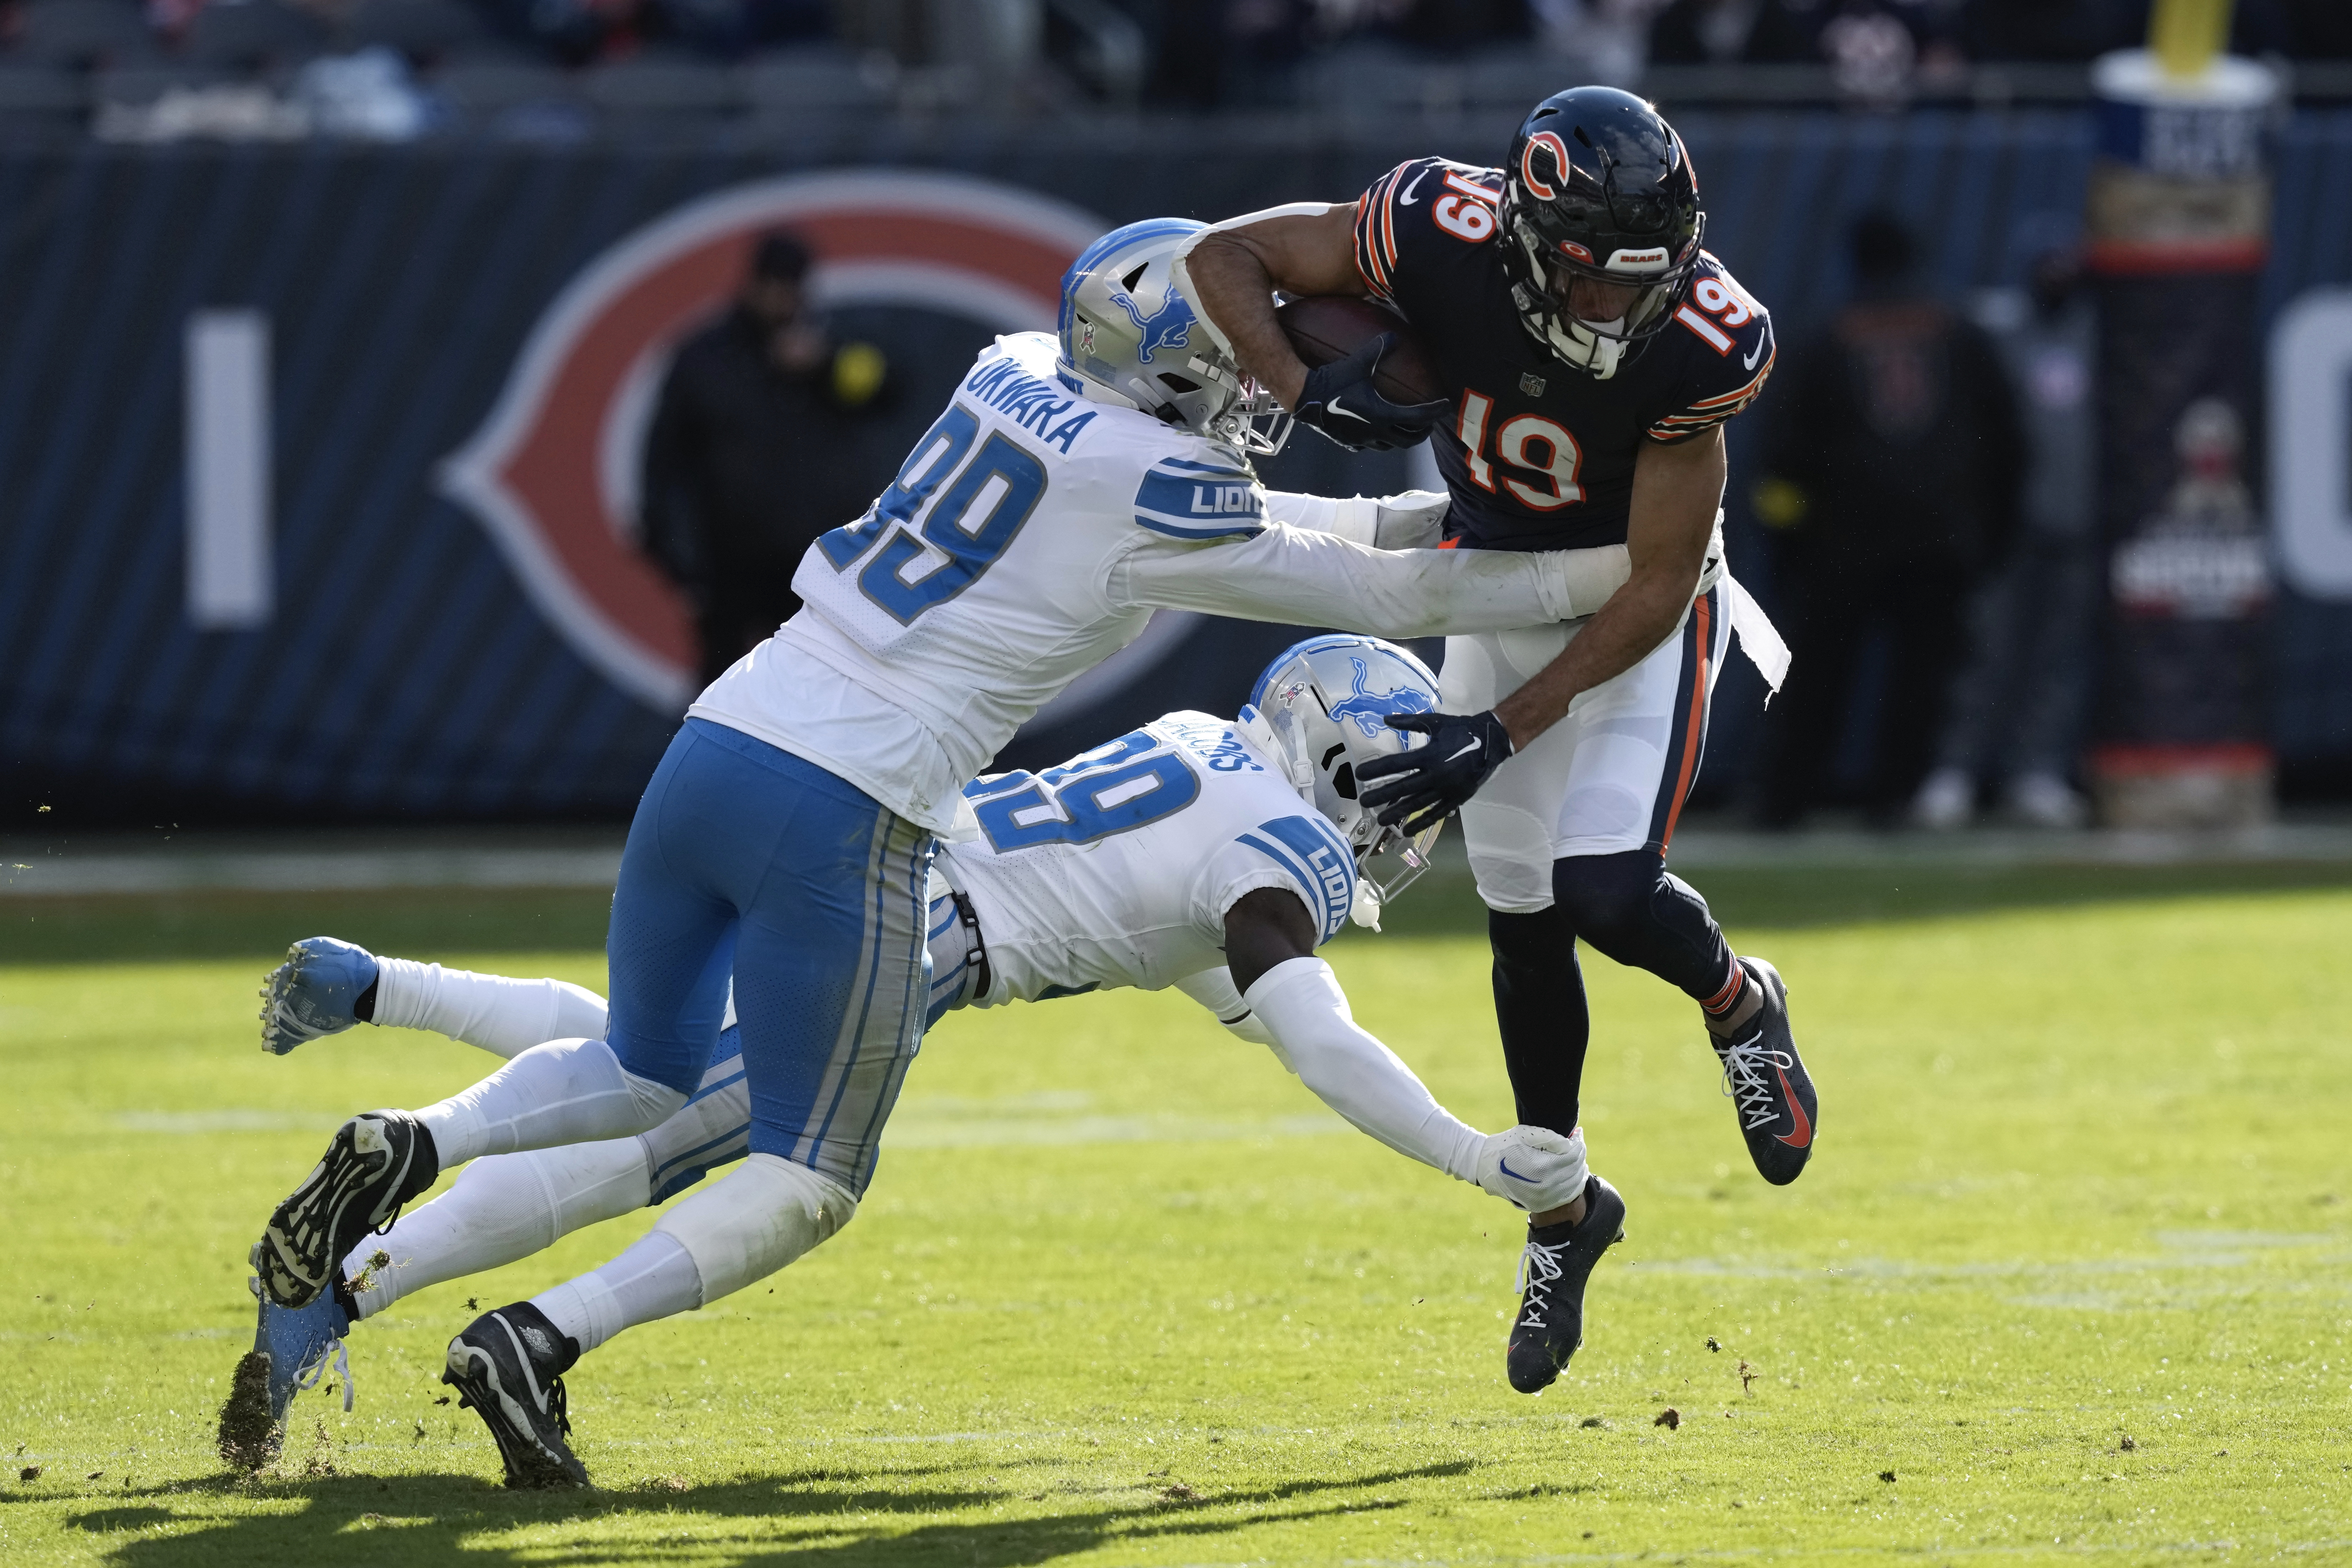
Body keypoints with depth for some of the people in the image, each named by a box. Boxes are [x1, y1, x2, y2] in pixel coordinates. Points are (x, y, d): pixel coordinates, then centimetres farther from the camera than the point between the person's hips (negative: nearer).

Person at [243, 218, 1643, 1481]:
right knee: (812, 1175, 6)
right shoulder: (1155, 493, -6)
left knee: (643, 1075, 26)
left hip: (716, 748, 7)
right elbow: (1381, 599, 2)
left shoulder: (1016, 380, 15)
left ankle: (411, 1147, -1)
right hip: (845, 816, -7)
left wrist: (1431, 513, 30)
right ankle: (541, 1339, -11)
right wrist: (1590, 580, 11)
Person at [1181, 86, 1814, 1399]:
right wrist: (1305, 389, -35)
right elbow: (1226, 255, -16)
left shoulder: (1701, 344, -34)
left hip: (1640, 611, -3)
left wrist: (1506, 732, -30)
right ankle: (1563, 1209, 30)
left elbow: (1654, 590, -26)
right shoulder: (1440, 237, -31)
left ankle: (1736, 1000, 16)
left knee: (1605, 891, -20)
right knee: (1523, 921, 9)